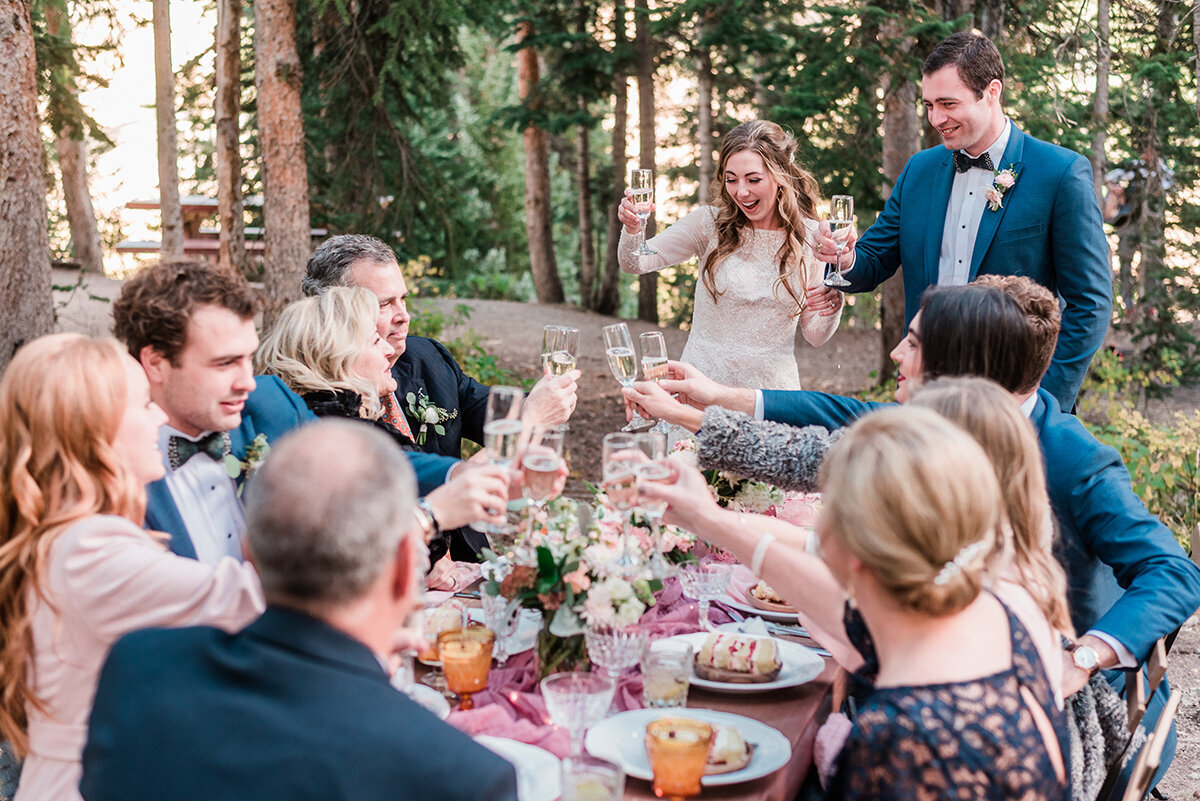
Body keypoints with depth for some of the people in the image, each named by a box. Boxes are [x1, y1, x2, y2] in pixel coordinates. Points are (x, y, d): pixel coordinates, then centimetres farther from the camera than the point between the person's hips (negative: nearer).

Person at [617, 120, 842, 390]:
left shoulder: (811, 237, 3)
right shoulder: (710, 223, -1)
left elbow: (815, 337, 10)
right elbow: (635, 264, -8)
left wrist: (832, 309, -11)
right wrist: (632, 229, -27)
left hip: (771, 392, 1)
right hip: (701, 385, -1)